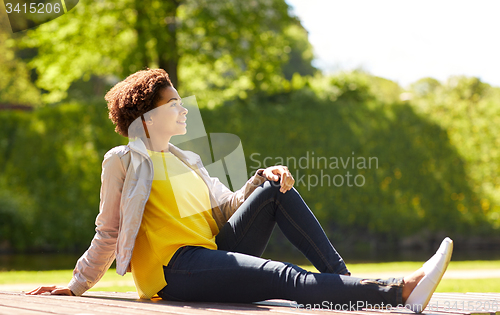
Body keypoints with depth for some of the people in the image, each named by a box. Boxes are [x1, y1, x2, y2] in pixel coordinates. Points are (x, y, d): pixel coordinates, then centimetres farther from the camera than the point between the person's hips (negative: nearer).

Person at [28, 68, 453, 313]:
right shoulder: (123, 160, 5)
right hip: (174, 269, -8)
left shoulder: (187, 161, 26)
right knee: (289, 279, -29)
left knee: (274, 190, -7)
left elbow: (227, 208, 20)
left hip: (216, 257, 8)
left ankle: (344, 281, -16)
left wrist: (262, 179, 3)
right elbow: (109, 233, 9)